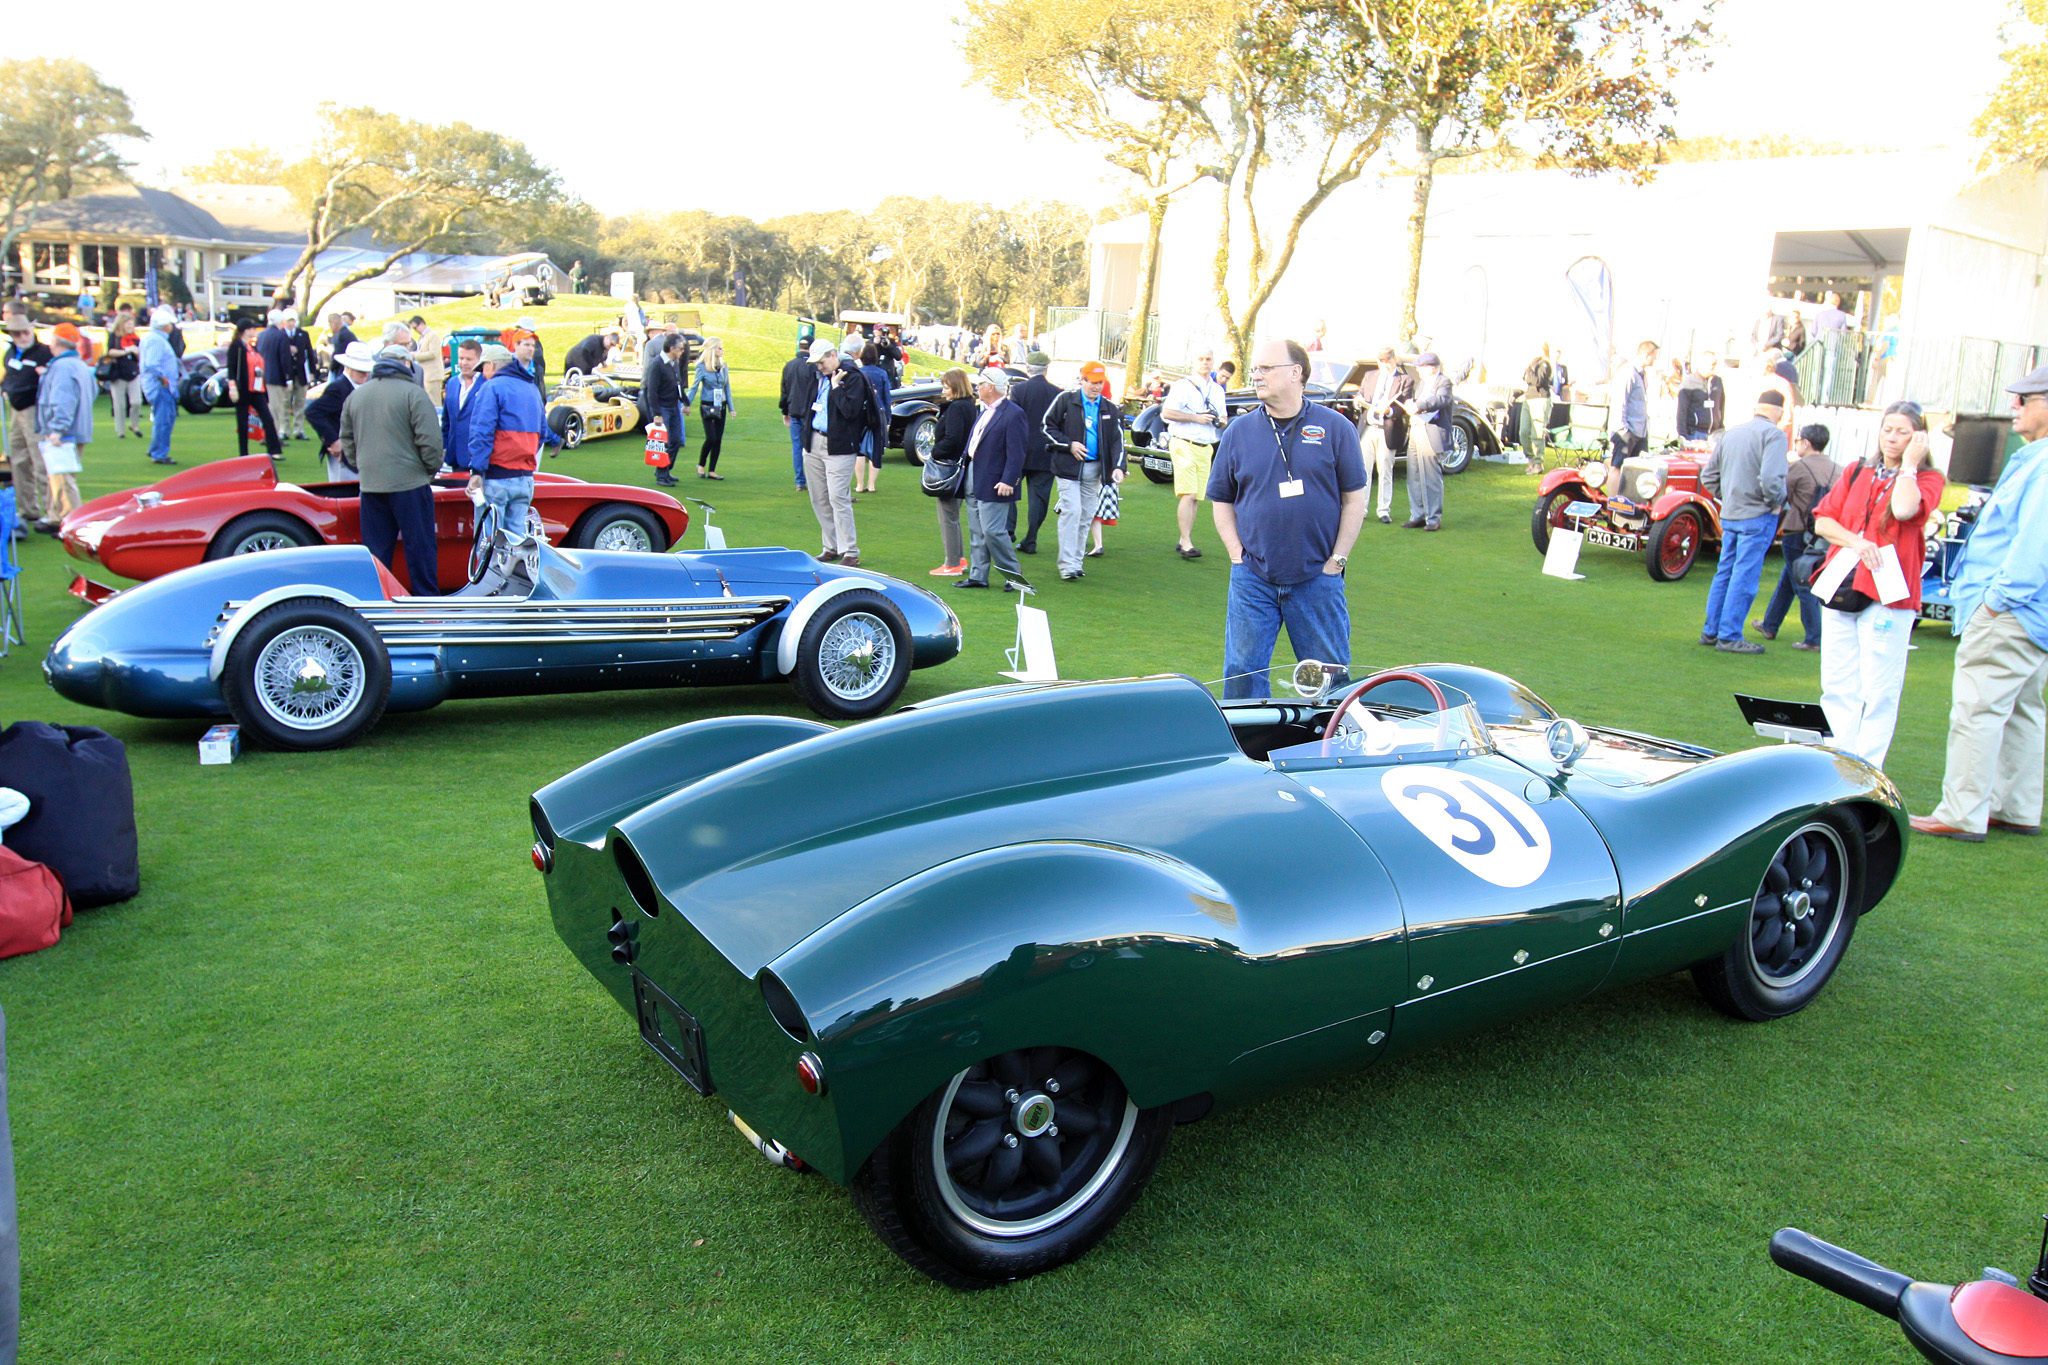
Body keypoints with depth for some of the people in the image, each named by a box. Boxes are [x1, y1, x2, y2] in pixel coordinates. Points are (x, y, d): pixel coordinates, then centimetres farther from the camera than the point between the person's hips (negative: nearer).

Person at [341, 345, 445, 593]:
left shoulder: (355, 395, 11)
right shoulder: (413, 393, -8)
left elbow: (347, 440, 17)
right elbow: (430, 439, -13)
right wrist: (431, 469, 1)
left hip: (370, 486, 5)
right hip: (409, 482, -5)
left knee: (376, 549, 10)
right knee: (420, 547, 2)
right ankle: (427, 599, 5)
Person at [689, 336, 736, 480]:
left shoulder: (723, 366, 7)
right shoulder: (702, 367, -7)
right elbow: (694, 387, -2)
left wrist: (731, 407, 11)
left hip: (721, 407, 5)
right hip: (707, 407, -5)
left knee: (718, 440, 2)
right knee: (711, 438, -12)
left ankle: (711, 470, 10)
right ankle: (701, 465, 11)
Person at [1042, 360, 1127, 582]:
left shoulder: (1109, 408, 10)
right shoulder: (1066, 400, -2)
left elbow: (1117, 439, 8)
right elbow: (1046, 427, 0)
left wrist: (1118, 466, -7)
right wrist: (1069, 445, -10)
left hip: (1094, 469, 5)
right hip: (1069, 466, -5)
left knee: (1087, 516, 8)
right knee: (1072, 512, -13)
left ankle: (1077, 561, 19)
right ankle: (1067, 564, -10)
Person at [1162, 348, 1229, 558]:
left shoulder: (1217, 390, 17)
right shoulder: (1183, 385, -2)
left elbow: (1224, 418, 25)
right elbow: (1167, 413, -10)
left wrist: (1220, 421, 0)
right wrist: (1196, 418, -15)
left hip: (1206, 448, 6)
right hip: (1184, 444, -6)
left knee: (1196, 497, 6)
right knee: (1188, 495, -15)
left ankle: (1184, 542, 13)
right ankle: (1186, 543, -18)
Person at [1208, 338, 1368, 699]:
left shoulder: (1335, 428, 1)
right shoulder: (1238, 433, 6)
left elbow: (1354, 499, 2)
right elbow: (1221, 500, 11)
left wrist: (1336, 561, -3)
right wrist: (1237, 554, -1)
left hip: (1318, 578, -1)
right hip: (1252, 578, 2)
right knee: (1242, 673, 4)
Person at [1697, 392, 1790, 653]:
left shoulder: (1730, 433, 10)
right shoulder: (1773, 435, -11)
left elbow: (1708, 477, 12)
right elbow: (1771, 478, -24)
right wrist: (1776, 502, -8)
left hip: (1729, 515, 7)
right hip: (1758, 515, -7)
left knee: (1724, 573, 14)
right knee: (1744, 578, -2)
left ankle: (1711, 631, 20)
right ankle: (1729, 637, 0)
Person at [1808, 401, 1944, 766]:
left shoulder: (1928, 479, 4)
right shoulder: (1855, 473, 16)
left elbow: (1905, 509, -18)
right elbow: (1822, 519, 9)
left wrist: (1909, 463, -5)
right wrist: (1854, 542, -8)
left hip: (1888, 595, -4)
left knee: (1878, 692, -5)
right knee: (1837, 686, 5)